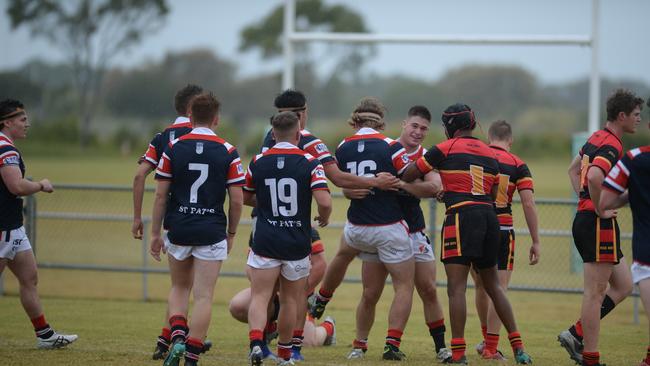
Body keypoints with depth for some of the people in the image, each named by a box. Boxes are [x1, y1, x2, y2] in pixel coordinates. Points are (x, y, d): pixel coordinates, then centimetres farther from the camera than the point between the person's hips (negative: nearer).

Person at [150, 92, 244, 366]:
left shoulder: (173, 148, -2)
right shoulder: (227, 152, -4)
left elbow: (161, 194, -1)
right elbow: (237, 200, -3)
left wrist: (155, 233, 7)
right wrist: (231, 233, 11)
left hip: (178, 230, 2)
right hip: (211, 232, -2)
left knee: (180, 289, 20)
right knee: (204, 297, 3)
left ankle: (177, 337, -3)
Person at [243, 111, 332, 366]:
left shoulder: (258, 162, 0)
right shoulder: (309, 163, -7)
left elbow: (246, 198, 13)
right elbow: (324, 201, -17)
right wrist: (324, 218, 5)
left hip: (265, 243, 0)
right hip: (297, 245, 0)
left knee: (259, 297, -1)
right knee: (291, 300, 15)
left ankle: (256, 342, -26)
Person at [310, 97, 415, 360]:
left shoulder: (343, 148, -1)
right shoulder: (390, 147, -14)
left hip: (357, 228, 4)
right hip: (390, 228, -4)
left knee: (343, 254, 37)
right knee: (404, 287, 5)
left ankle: (320, 302, 58)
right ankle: (392, 345, -5)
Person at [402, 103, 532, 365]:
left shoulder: (445, 149, 0)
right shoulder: (489, 153, 17)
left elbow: (408, 176, 6)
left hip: (461, 216, -6)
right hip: (489, 216, 6)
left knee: (456, 287, -7)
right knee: (493, 286, 16)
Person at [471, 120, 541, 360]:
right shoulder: (518, 165, -1)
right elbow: (528, 204, -6)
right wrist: (535, 242, -2)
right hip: (502, 230, -2)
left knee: (481, 286, 19)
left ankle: (487, 339, 32)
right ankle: (491, 348, -4)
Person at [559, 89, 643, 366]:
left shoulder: (597, 138, 14)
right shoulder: (612, 146, -16)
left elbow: (574, 169, 29)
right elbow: (594, 177, -34)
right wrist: (600, 209, -20)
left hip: (584, 217, 10)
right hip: (599, 225, -10)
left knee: (623, 286, 14)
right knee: (596, 292, -5)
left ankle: (576, 334, 9)